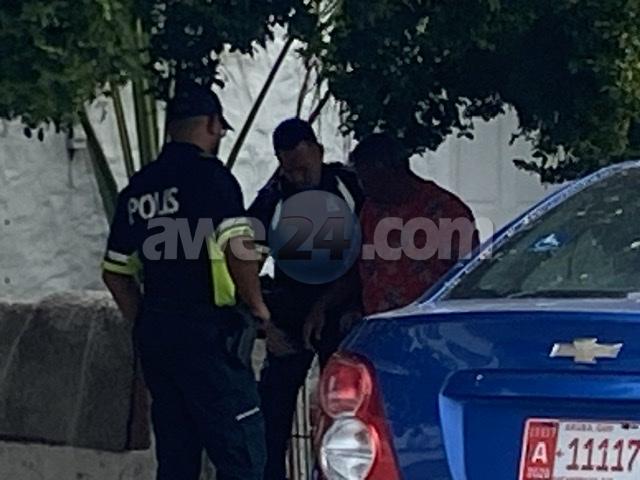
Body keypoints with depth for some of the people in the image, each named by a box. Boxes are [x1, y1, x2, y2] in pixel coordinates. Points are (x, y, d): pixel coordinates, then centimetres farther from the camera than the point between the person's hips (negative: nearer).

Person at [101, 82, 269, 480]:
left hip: (153, 331, 8)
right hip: (206, 329, -8)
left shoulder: (139, 187, 13)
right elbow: (239, 248, -22)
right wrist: (256, 303, -7)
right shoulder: (210, 175, -9)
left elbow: (115, 272, 18)